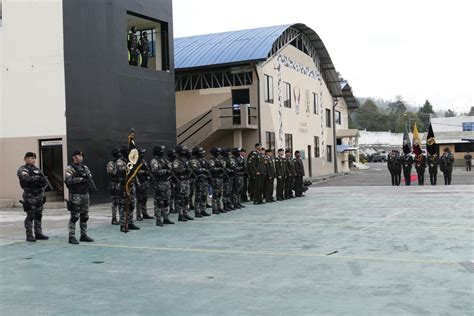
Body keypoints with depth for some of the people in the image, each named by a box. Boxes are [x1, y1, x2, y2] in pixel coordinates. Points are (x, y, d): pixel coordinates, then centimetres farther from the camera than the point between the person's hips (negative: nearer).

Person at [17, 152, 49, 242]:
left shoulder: (36, 169, 17)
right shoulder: (23, 170, -4)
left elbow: (45, 180, 12)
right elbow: (26, 179, -23)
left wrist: (43, 182, -9)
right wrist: (38, 178, -26)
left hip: (39, 195, 7)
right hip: (30, 196, -7)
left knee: (38, 216, 10)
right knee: (30, 216, -5)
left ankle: (38, 234, 16)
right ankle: (29, 235, 0)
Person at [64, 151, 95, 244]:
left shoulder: (85, 167, 15)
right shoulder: (70, 168, -6)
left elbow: (90, 178, 14)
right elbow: (68, 180, -19)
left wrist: (91, 185, -7)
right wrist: (80, 179, -22)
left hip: (85, 194, 7)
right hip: (75, 195, -7)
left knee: (85, 216, 10)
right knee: (74, 216, -6)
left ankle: (83, 235, 19)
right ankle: (72, 237, -1)